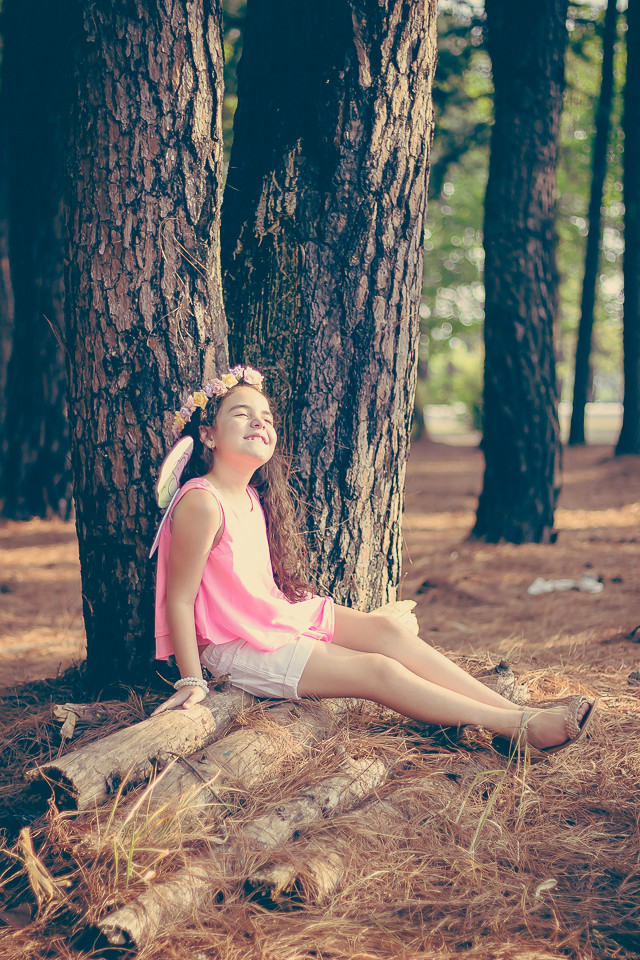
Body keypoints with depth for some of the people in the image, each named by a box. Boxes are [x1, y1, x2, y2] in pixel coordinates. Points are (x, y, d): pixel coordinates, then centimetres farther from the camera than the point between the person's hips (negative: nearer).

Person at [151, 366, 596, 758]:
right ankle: (519, 729, -14)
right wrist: (192, 681, -20)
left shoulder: (253, 496, 7)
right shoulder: (202, 504, -23)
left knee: (386, 629, -7)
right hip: (237, 646, -9)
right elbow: (179, 599, -20)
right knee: (377, 671, -15)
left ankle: (514, 710, -10)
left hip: (277, 615, 9)